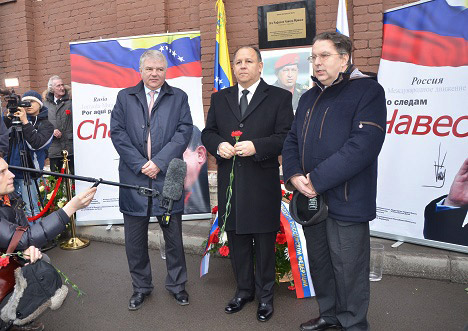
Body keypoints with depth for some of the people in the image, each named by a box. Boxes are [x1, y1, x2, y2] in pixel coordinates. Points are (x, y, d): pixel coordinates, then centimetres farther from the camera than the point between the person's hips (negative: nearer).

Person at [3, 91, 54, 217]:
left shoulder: (46, 125, -1)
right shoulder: (16, 118, 10)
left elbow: (36, 144, -17)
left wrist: (25, 122, -21)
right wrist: (9, 117, -8)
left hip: (27, 174, -5)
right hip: (11, 170, 5)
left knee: (31, 211, -2)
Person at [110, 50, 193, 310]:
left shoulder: (179, 97, 7)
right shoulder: (125, 97, 10)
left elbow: (184, 131, -4)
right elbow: (117, 132, 1)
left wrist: (159, 162, -13)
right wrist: (140, 165, -10)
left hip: (167, 177, -1)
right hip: (134, 178, 1)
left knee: (174, 236, 9)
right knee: (135, 239, 10)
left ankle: (177, 284, 28)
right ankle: (141, 287, 29)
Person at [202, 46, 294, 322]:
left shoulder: (279, 97, 1)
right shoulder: (220, 98, 13)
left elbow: (286, 136, -7)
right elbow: (208, 132, 13)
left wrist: (256, 146, -21)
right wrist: (218, 145, -9)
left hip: (263, 183, -3)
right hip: (230, 182, 4)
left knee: (264, 242, 8)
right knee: (237, 240, 14)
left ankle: (265, 295, 27)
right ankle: (244, 290, 33)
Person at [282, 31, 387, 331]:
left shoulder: (367, 91, -9)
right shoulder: (309, 98, 15)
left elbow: (363, 145, -20)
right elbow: (292, 140, 11)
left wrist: (317, 180, -21)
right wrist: (294, 176, -8)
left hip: (346, 202, -7)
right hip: (310, 198, 7)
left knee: (348, 269, 5)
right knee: (319, 263, 18)